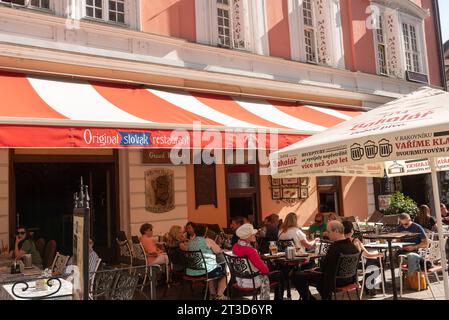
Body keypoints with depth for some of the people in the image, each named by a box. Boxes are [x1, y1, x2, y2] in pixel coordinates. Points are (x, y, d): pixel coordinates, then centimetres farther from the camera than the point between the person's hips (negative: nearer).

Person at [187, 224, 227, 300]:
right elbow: (218, 251, 0)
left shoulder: (190, 242, 8)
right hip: (205, 271, -7)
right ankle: (219, 295, 15)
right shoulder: (208, 241, -9)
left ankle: (213, 294, 38)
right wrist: (212, 245, 18)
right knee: (224, 272, 20)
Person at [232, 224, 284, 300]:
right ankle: (278, 298, 25)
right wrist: (266, 269, -1)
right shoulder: (249, 250, -30)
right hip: (253, 283, -8)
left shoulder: (235, 247, -4)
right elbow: (264, 269, -21)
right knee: (279, 275, 13)